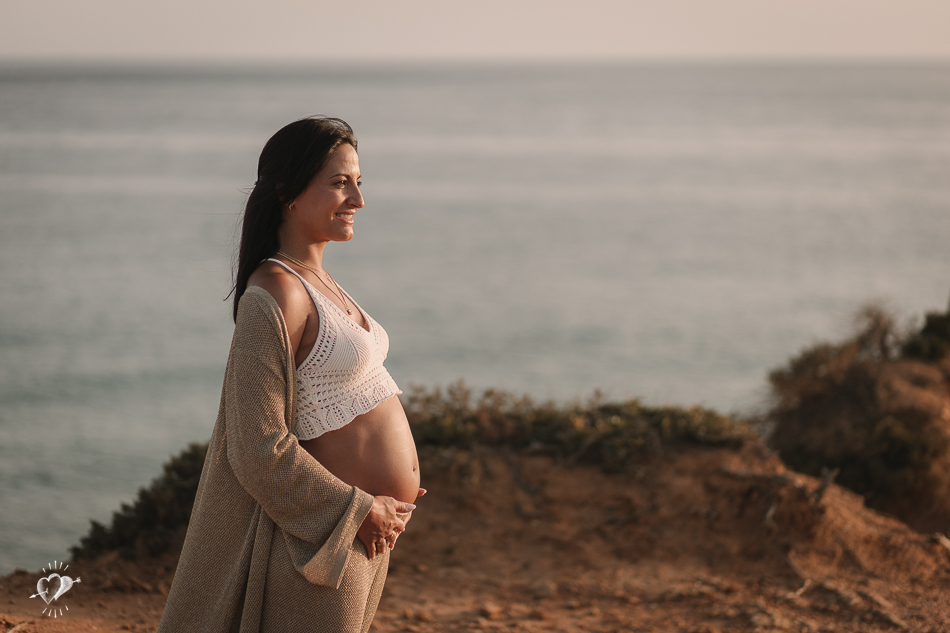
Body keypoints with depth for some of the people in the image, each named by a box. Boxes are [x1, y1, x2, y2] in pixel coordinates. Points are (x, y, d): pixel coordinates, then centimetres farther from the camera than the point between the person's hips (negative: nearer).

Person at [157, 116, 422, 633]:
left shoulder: (318, 282, 10)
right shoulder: (273, 294, -19)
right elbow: (260, 451, -22)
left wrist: (388, 500, 9)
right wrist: (359, 510, -15)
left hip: (369, 527, 9)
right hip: (326, 535, -9)